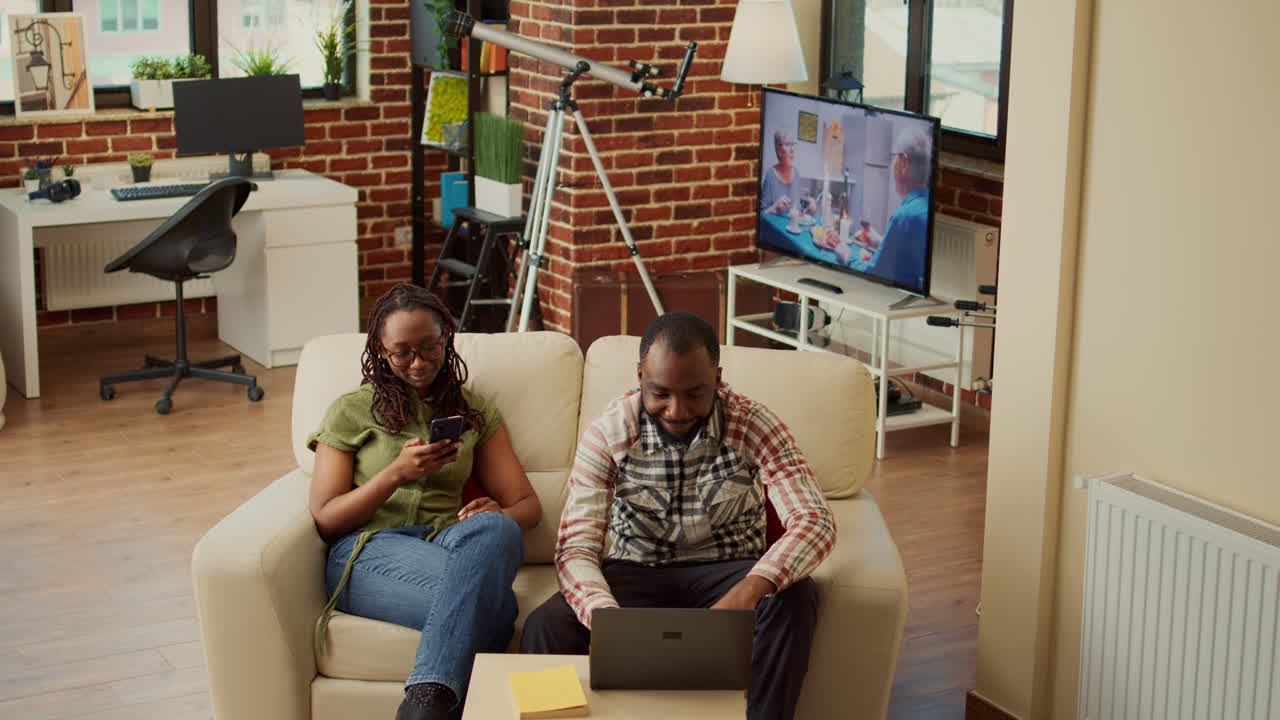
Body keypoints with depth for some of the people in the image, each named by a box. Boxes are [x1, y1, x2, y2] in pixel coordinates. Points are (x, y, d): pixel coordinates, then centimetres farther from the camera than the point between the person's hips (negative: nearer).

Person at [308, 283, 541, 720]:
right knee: (493, 602, -37)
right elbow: (325, 519, 6)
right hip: (369, 551, -3)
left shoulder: (475, 414, 22)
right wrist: (397, 473, -10)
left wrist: (498, 515, -12)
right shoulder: (351, 412, 13)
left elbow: (527, 505, 14)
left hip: (447, 545, 3)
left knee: (495, 530, -39)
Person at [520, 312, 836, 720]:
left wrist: (750, 591, -43)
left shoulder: (753, 425, -12)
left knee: (794, 599, -32)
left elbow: (814, 520, -22)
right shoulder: (607, 434, -11)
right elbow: (576, 548, -17)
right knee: (546, 627, -29)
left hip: (725, 575, 0)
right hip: (633, 575, 0)